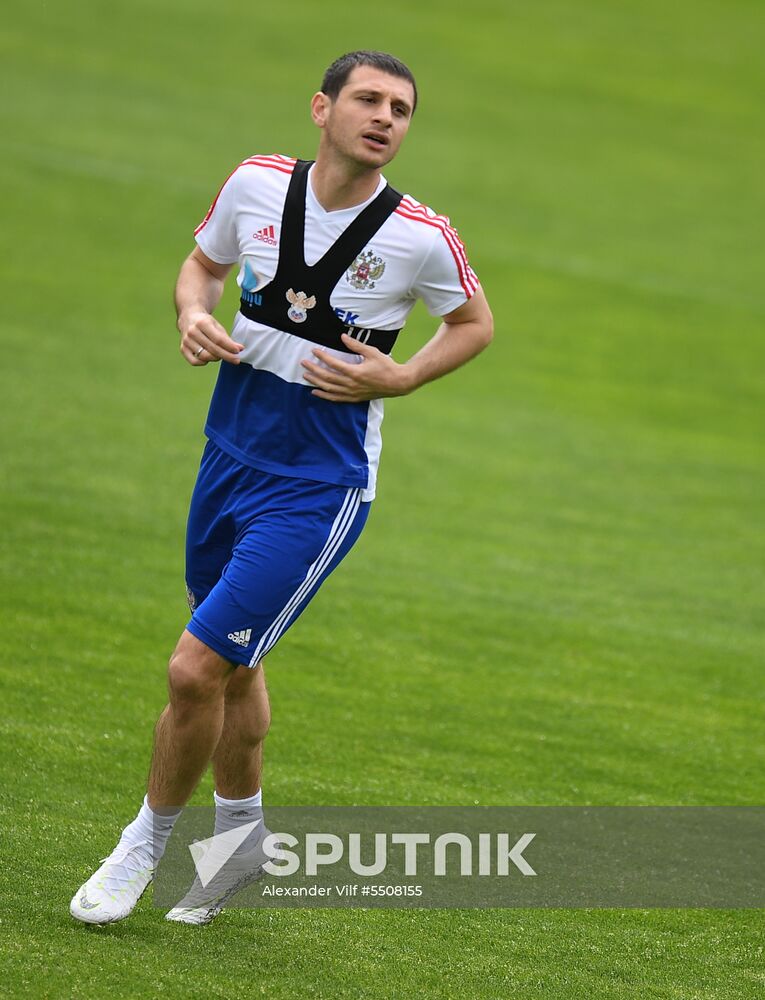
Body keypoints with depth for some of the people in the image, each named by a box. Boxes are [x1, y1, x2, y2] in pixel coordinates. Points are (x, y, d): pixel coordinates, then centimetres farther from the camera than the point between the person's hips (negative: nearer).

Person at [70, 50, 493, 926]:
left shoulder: (421, 237, -15)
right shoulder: (256, 183, -6)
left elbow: (474, 323, 4)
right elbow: (202, 262, 14)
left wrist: (400, 379, -11)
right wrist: (193, 313, -8)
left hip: (318, 486, -5)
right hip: (231, 453, 5)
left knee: (196, 670, -11)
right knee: (232, 668, 20)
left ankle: (147, 843, 12)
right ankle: (239, 832, 43)